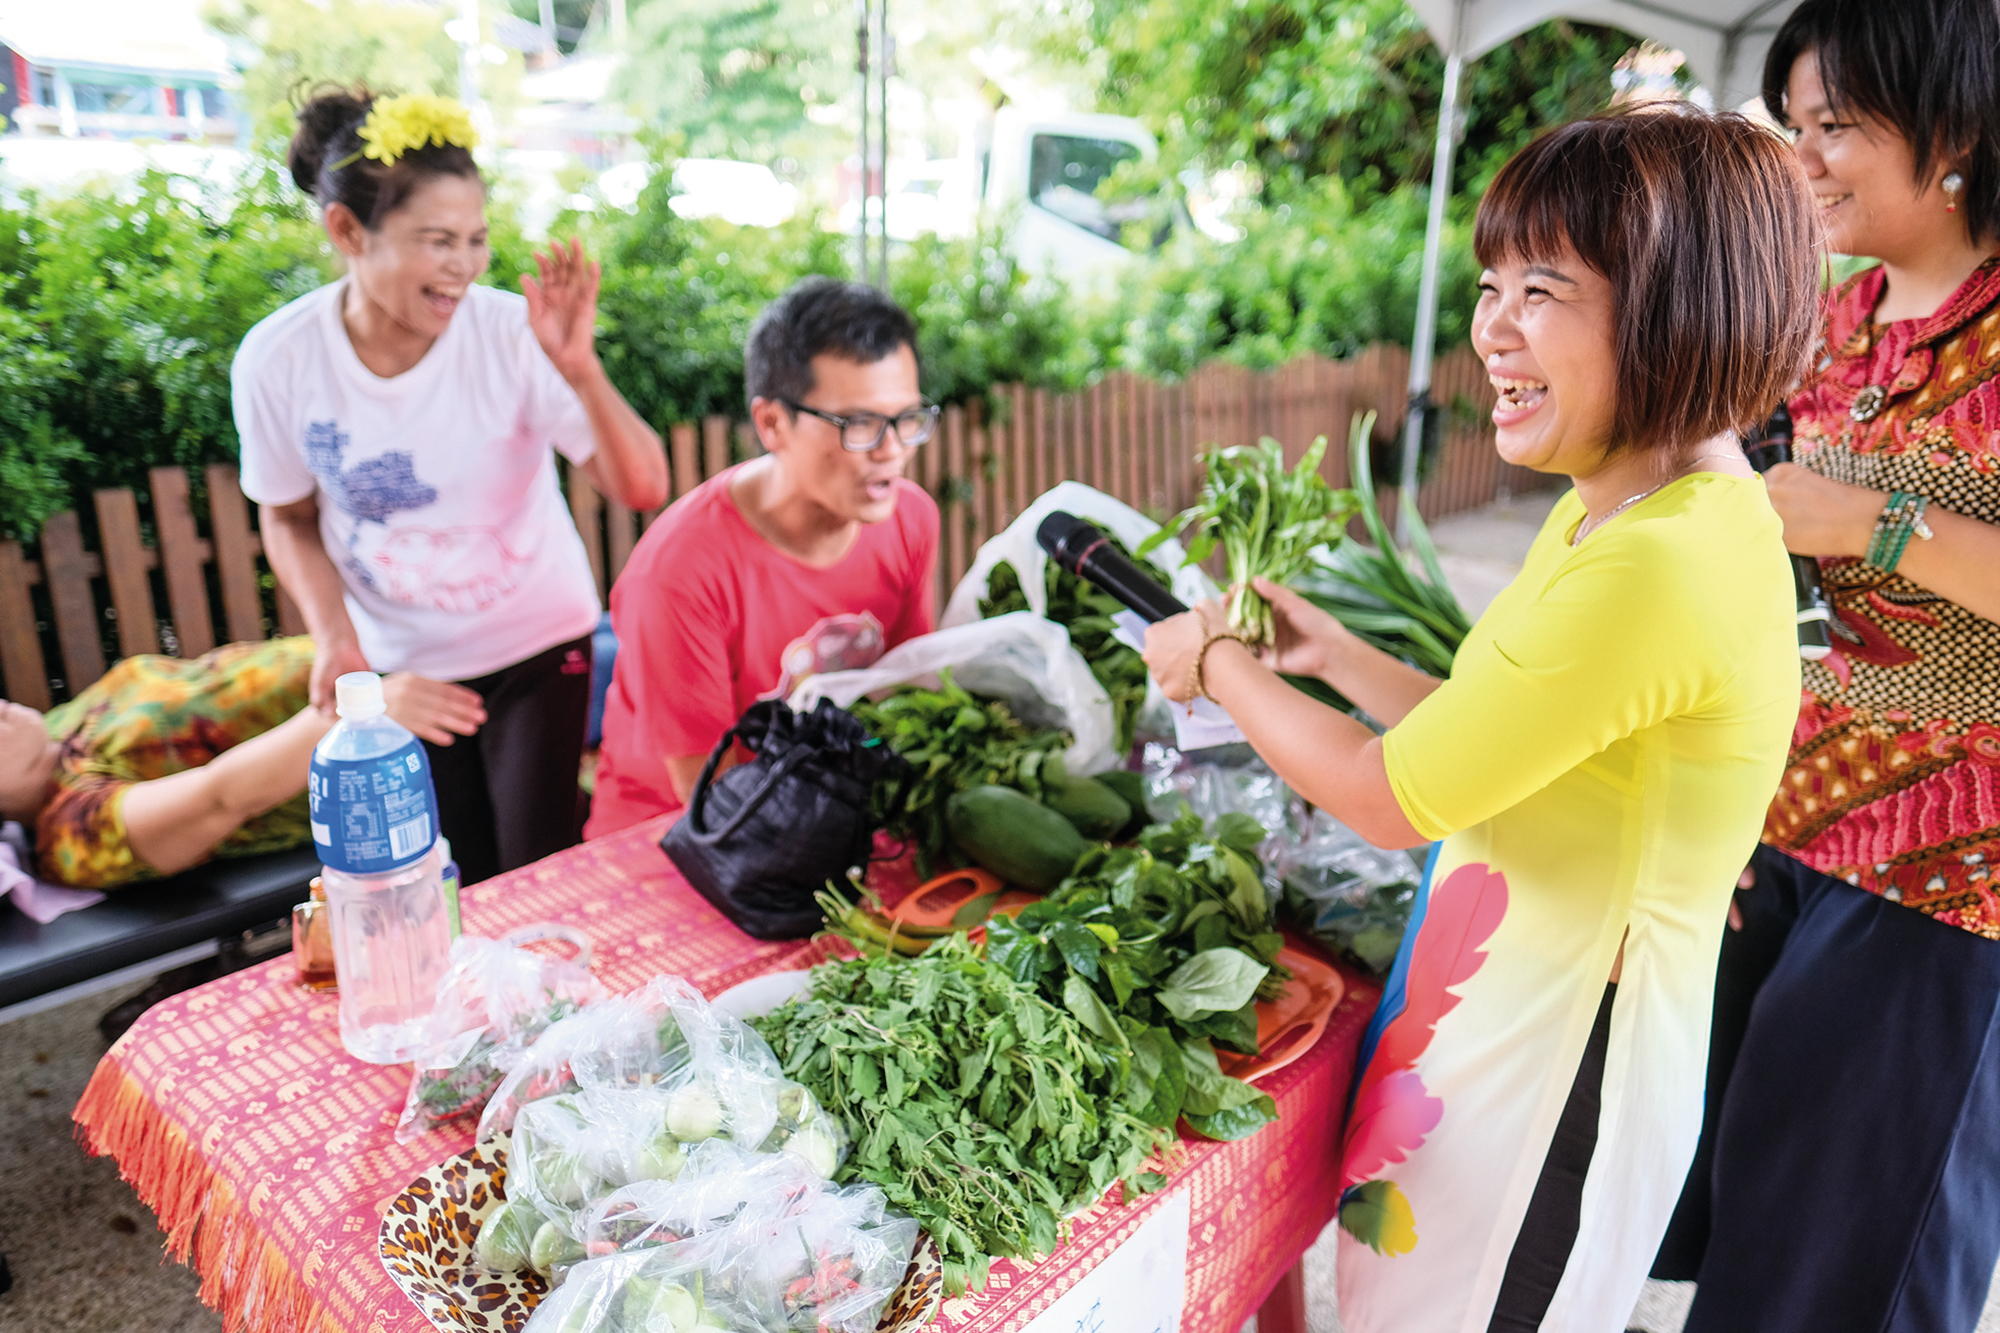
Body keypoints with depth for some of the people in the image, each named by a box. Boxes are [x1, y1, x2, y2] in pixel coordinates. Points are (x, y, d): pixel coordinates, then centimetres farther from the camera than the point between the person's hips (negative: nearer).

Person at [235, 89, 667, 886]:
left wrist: (579, 370, -39)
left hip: (536, 642, -2)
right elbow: (290, 518, 2)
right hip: (398, 662, 2)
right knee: (450, 890, 15)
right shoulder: (276, 361, -14)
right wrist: (333, 635, -13)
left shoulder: (512, 333, -21)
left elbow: (643, 491, -24)